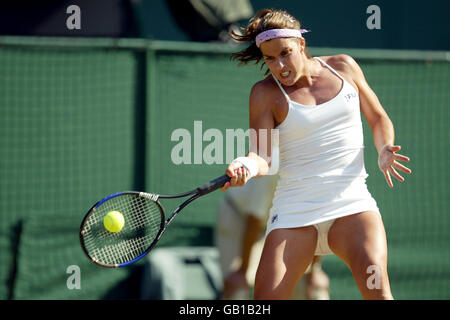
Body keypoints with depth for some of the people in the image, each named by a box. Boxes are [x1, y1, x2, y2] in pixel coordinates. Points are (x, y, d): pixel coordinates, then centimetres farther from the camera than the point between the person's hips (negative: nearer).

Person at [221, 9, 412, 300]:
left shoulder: (343, 67, 8)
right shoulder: (266, 93, 1)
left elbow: (378, 118, 19)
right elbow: (262, 157, -9)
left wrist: (384, 150, -1)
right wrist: (249, 166, -32)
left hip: (352, 203, 1)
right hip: (295, 210, -1)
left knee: (375, 282, -25)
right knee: (267, 298, -13)